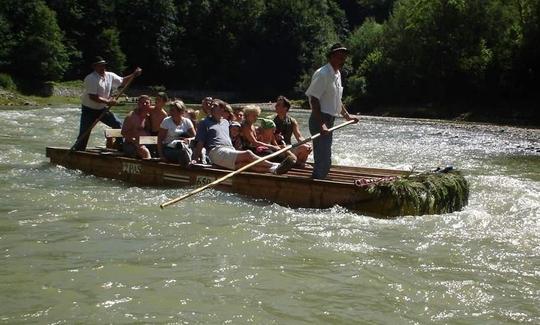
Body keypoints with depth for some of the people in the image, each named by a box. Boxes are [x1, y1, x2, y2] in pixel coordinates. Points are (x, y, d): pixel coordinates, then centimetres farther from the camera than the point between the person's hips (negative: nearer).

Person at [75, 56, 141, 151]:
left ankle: (121, 146, 15)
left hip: (102, 109, 7)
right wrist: (108, 102, -28)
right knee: (84, 135, -5)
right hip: (89, 110, -7)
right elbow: (92, 97, -29)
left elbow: (122, 81, 14)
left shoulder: (110, 76, -1)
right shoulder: (90, 79, -23)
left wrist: (134, 75, 1)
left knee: (118, 125, 3)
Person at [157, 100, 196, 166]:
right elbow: (160, 139, -2)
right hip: (169, 150, -2)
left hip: (185, 148, 3)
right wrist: (161, 155, -13)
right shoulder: (166, 121, 2)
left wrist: (187, 139, -21)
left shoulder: (187, 122, 8)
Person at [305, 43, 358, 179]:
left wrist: (347, 116, 27)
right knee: (323, 160, -12)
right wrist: (321, 124, -28)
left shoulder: (337, 74, 15)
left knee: (325, 160, 15)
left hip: (329, 121, 10)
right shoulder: (322, 74, -16)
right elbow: (314, 99, -22)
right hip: (320, 120, -10)